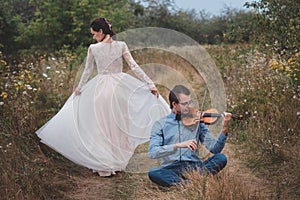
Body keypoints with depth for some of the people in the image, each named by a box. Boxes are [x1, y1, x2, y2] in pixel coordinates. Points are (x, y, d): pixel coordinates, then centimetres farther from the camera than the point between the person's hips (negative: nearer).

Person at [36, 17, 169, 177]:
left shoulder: (93, 48, -4)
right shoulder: (121, 45, -3)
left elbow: (87, 71, 6)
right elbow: (134, 67, -7)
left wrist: (79, 88, 22)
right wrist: (150, 84, -4)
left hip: (101, 89, -1)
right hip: (119, 87, 2)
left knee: (103, 127, 7)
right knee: (120, 125, 13)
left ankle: (105, 166, 11)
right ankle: (119, 163, 21)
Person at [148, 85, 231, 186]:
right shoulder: (160, 124, 7)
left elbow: (214, 148, 7)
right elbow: (152, 152, -8)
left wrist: (224, 129, -10)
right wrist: (178, 145, -21)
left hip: (194, 167, 2)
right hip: (171, 169, -2)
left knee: (221, 158, -22)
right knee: (153, 172, -33)